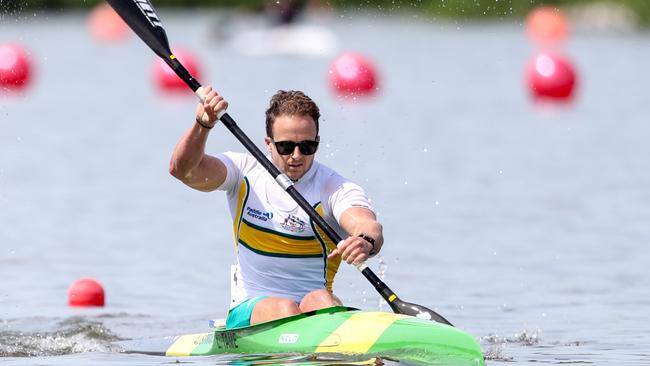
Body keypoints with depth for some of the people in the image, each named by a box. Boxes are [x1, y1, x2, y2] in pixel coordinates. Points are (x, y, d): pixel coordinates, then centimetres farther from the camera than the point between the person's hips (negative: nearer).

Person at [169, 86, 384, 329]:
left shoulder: (335, 188, -2)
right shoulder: (245, 173, 4)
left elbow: (369, 227, -22)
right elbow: (183, 169, -10)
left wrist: (366, 242, -48)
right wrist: (203, 125, -30)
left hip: (317, 310, -1)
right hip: (249, 309, 1)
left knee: (319, 300, -34)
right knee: (284, 309, -32)